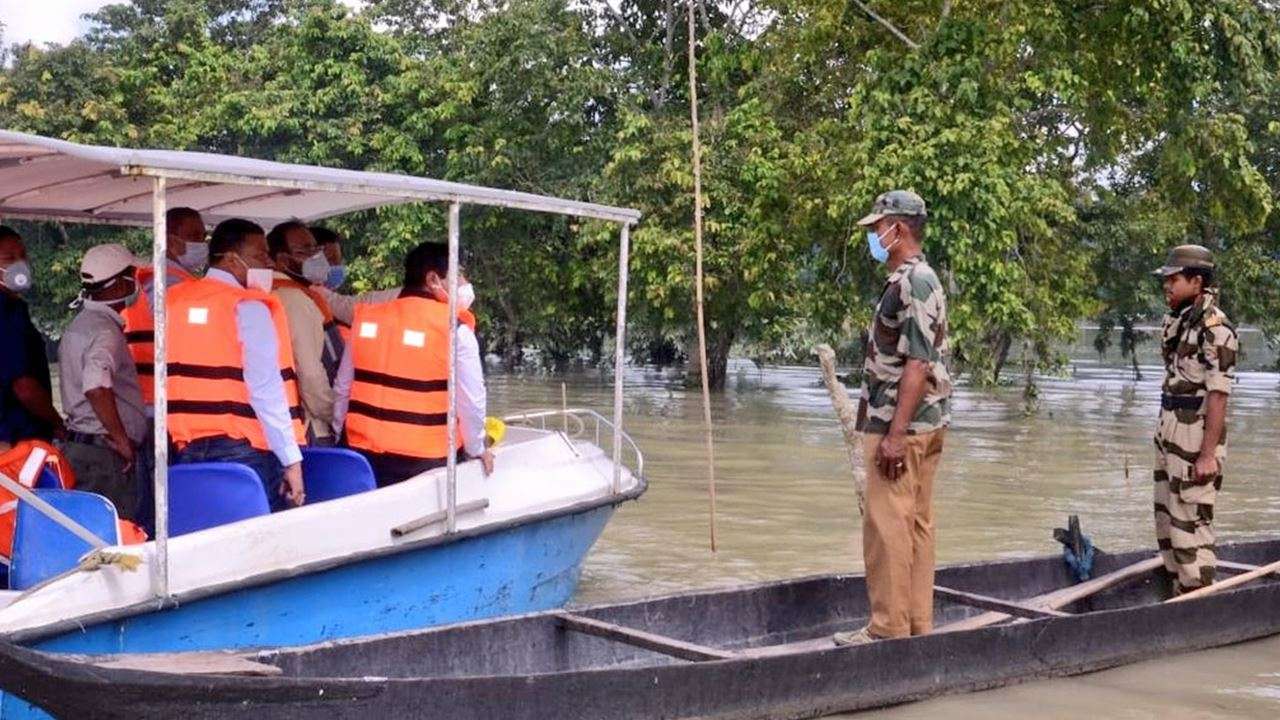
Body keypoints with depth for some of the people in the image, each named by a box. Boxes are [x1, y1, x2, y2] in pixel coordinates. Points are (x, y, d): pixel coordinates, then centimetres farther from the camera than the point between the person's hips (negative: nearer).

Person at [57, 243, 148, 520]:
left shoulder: (80, 324, 16)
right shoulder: (105, 330, -16)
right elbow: (96, 387, -33)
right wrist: (122, 440, -24)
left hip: (77, 443, 10)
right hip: (106, 455, -10)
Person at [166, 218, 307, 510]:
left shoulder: (175, 301, 12)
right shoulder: (248, 306, -9)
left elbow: (174, 379, 11)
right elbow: (266, 388, -15)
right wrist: (291, 458, -14)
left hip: (187, 447, 7)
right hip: (243, 449, -7)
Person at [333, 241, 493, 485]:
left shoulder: (366, 319, 5)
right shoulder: (454, 330, -10)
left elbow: (343, 389, 12)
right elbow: (471, 400, -6)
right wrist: (478, 449, 9)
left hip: (364, 455, 4)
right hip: (424, 462, -4)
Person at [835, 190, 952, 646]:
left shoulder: (912, 283, -16)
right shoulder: (914, 280, 16)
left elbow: (918, 364, -21)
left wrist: (895, 433, -23)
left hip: (903, 426, -10)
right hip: (924, 425, 10)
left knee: (887, 525, -7)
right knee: (916, 523, 11)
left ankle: (888, 628, -4)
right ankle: (917, 623, 16)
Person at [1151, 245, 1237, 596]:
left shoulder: (1214, 327, -16)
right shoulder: (1177, 320, 11)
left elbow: (1218, 394, -19)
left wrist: (1208, 453, -21)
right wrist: (1163, 435, 16)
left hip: (1196, 434, -9)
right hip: (1169, 432, 10)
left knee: (1190, 520, -6)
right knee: (1166, 516, 15)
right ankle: (1181, 594, 25)